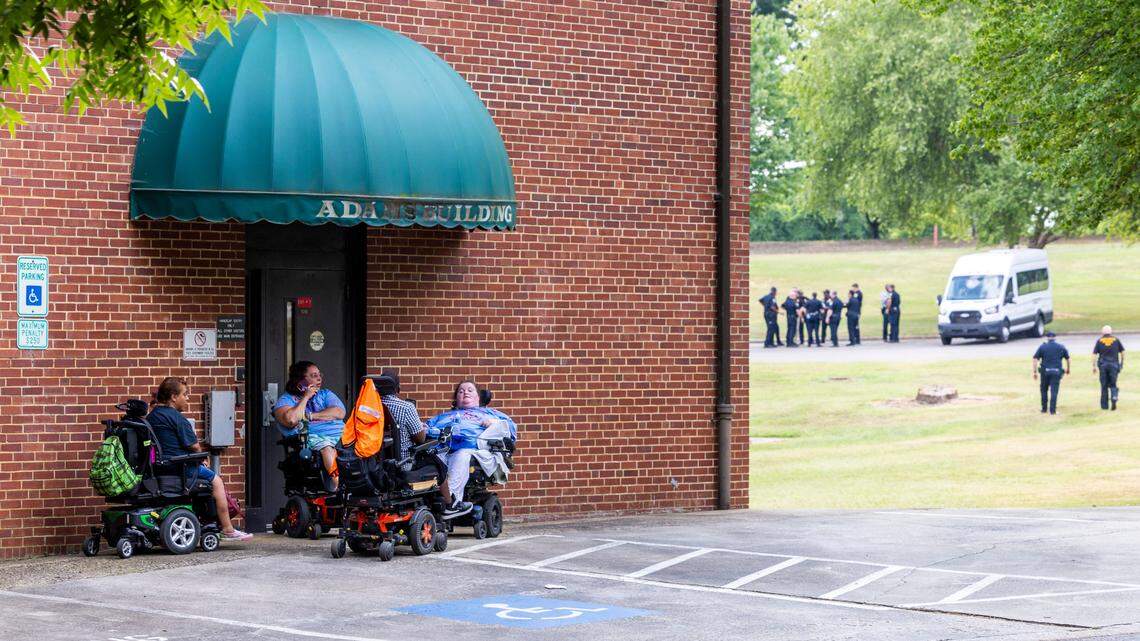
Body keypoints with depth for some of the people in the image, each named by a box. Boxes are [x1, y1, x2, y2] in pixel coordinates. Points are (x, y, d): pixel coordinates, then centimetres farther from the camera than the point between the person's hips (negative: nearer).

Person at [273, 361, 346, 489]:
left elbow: (339, 413, 6)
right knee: (326, 447, -37)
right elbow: (291, 420, -10)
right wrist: (305, 397, 2)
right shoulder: (285, 399, 13)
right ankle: (336, 484, -49)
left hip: (339, 434, 4)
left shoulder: (325, 394, 26)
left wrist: (309, 416, -1)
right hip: (311, 436, -4)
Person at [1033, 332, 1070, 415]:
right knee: (1054, 391, 0)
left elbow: (1035, 359, -4)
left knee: (1044, 390, 16)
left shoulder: (1042, 347, 2)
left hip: (1045, 371, 0)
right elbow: (1067, 358, 16)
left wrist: (1035, 371, -2)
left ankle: (1044, 408, 21)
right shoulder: (1061, 347, 7)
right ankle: (1052, 410, -6)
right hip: (1056, 372, 0)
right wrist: (1067, 368, 33)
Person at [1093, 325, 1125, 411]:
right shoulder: (1116, 340, 5)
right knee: (1113, 384, 8)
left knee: (1104, 386, 8)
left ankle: (1104, 405, 9)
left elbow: (1094, 354, -1)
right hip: (1114, 364, 0)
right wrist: (1122, 363, 20)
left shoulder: (1099, 341, 4)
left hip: (1103, 365, 0)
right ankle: (1114, 398, -19)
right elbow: (1122, 352, 8)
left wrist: (1094, 366, 3)